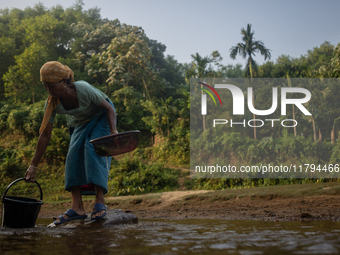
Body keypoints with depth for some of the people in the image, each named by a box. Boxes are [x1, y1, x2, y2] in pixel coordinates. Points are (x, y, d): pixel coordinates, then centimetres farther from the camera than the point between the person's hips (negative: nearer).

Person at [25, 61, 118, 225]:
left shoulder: (84, 90, -36)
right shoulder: (52, 103, -22)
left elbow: (108, 108, -22)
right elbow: (45, 135, -16)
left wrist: (113, 130, -37)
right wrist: (33, 165, -15)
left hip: (101, 116, -4)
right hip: (81, 122, 5)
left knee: (93, 148, -25)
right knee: (74, 154, -13)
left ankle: (100, 202, -26)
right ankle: (77, 207, -13)